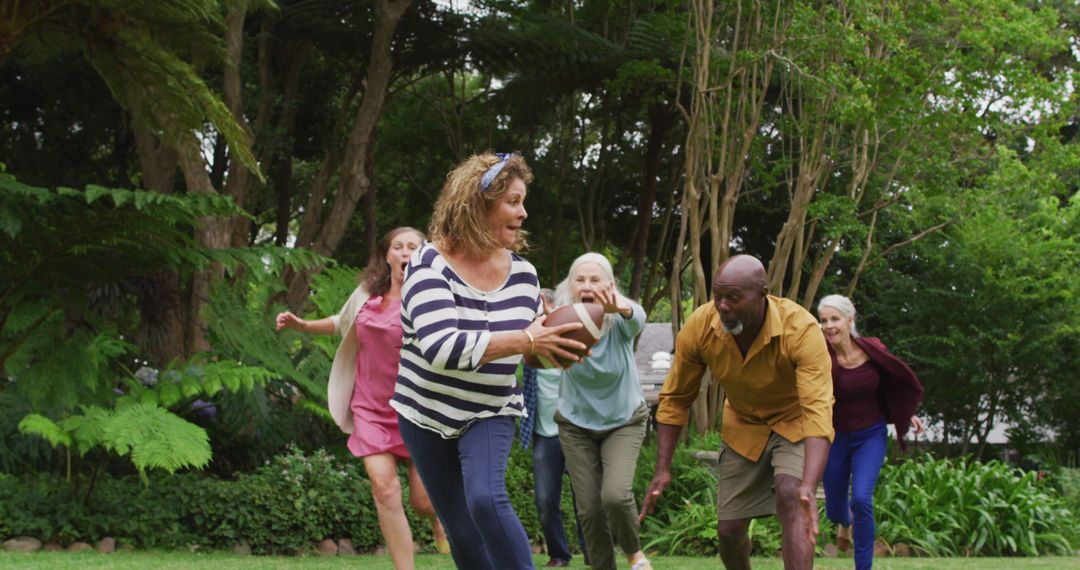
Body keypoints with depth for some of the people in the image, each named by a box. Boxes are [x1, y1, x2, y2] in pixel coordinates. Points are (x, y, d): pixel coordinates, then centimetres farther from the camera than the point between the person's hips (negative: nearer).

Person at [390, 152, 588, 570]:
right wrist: (524, 340, -35)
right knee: (462, 531, 7)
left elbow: (536, 349, 5)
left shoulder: (521, 273, -6)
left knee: (486, 499, -26)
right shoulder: (429, 265, -20)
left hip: (490, 413, 1)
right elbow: (441, 347, -34)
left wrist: (559, 344, -18)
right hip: (426, 414, -1)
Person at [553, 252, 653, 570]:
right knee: (589, 508, -3)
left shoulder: (619, 322, -21)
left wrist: (621, 306, -72)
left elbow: (638, 318, -46)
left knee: (616, 494, -21)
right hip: (577, 424, 2)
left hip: (624, 420, -2)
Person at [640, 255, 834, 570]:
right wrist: (662, 469, -12)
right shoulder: (699, 327, -24)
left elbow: (818, 410, -42)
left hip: (794, 421, -3)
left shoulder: (801, 330, -35)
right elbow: (675, 398, -8)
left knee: (789, 495, -30)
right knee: (729, 529, 4)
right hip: (743, 426, 4)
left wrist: (809, 487, -54)